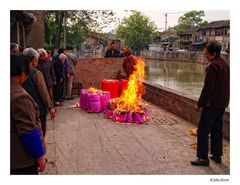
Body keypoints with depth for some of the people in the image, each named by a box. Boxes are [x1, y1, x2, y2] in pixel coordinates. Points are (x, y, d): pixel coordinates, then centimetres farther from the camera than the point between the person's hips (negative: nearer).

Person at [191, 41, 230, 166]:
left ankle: (203, 157, 0)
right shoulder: (225, 64, 12)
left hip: (212, 104, -9)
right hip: (222, 104, 9)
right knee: (217, 129, 17)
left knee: (203, 130, -3)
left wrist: (200, 104, -13)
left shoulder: (213, 66, -17)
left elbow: (207, 88, -20)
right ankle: (217, 155, 25)